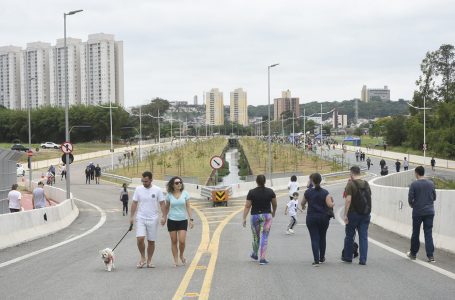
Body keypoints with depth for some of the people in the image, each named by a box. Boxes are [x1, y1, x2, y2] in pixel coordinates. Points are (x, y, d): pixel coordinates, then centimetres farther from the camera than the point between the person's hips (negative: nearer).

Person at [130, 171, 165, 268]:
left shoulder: (157, 190, -3)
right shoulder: (138, 189, 1)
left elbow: (162, 204, 0)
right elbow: (134, 203, 6)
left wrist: (163, 216, -8)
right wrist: (132, 216, 1)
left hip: (153, 219, 0)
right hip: (140, 218, 0)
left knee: (151, 241, 6)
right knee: (140, 238, -15)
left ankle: (149, 261, 19)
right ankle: (142, 258, 6)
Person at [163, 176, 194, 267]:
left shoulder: (185, 193, -1)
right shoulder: (169, 195, -1)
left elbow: (188, 207, 1)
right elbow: (167, 207, 11)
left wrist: (191, 219, -4)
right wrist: (164, 218, 12)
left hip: (183, 220, 0)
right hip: (172, 220, 1)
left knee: (182, 241, -9)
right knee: (174, 241, 3)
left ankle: (181, 255, 19)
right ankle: (176, 260, 13)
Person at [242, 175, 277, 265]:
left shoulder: (251, 192, -7)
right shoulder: (270, 192, -3)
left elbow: (247, 206, -8)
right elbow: (274, 204, 9)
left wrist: (244, 218, -5)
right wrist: (273, 212, 27)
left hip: (255, 216, 0)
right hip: (267, 216, 0)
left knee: (256, 236, 17)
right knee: (264, 237, 1)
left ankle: (255, 254, 37)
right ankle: (262, 258, -5)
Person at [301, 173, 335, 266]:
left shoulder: (308, 192, -5)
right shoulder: (325, 192, -7)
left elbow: (302, 203, 10)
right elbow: (330, 205, -14)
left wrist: (303, 206, 33)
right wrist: (333, 203, 8)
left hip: (311, 218, -1)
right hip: (323, 217, 1)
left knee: (314, 239, -1)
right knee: (322, 238, 17)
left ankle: (316, 260, -11)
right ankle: (322, 258, 29)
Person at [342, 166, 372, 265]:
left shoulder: (351, 184, -10)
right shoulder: (366, 184, 8)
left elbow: (348, 200, -17)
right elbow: (369, 198, 12)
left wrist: (345, 214, -14)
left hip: (354, 213, -4)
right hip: (365, 214, 4)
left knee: (349, 236, 10)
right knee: (363, 237, 4)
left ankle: (348, 257, 20)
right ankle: (363, 260, 1)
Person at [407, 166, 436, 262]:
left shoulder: (414, 184, -10)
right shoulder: (431, 184, 3)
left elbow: (410, 199, -11)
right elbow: (434, 197, 11)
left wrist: (412, 205, 9)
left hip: (417, 212, -3)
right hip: (429, 212, 3)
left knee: (415, 233, 10)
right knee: (428, 234, 3)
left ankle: (413, 253, 22)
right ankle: (430, 256, -5)